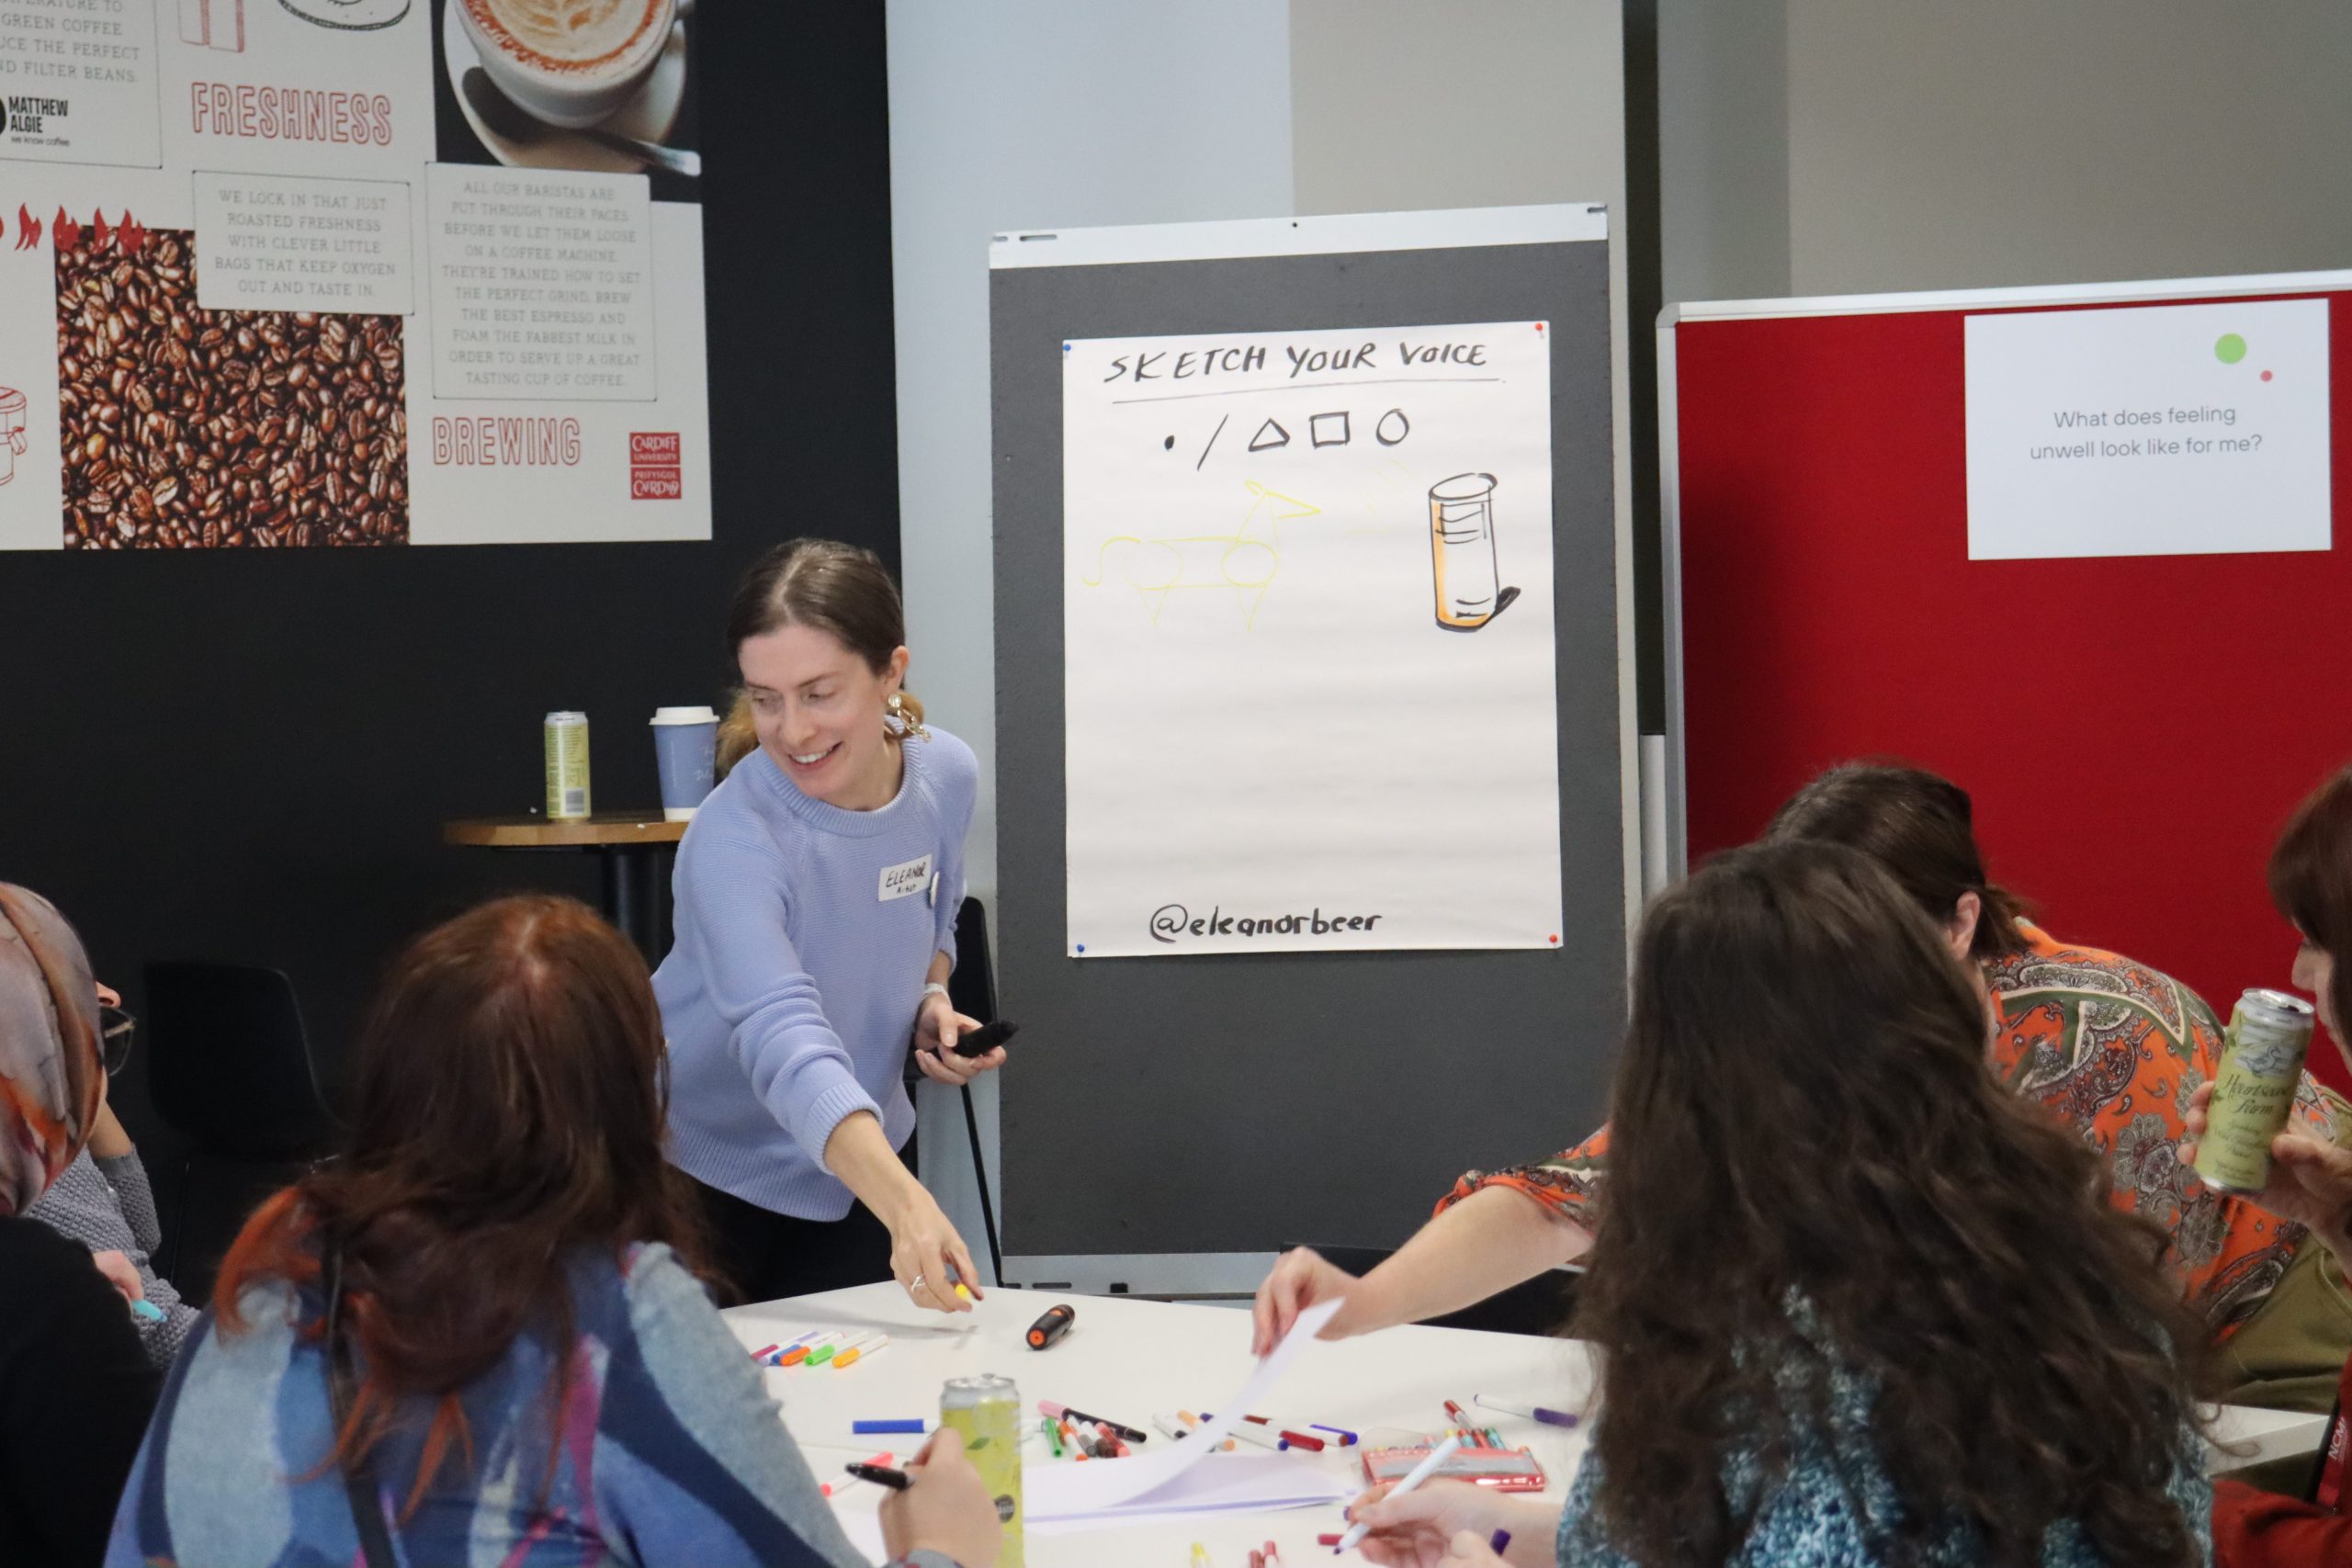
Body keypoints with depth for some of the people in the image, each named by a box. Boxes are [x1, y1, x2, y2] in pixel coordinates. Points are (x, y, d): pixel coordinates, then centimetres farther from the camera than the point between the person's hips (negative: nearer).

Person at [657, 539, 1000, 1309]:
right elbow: (786, 1042, -45)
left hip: (857, 1164, 5)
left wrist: (933, 1002, -10)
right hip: (702, 1166, -5)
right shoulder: (733, 839, -32)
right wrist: (905, 1206, -58)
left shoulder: (947, 775, -10)